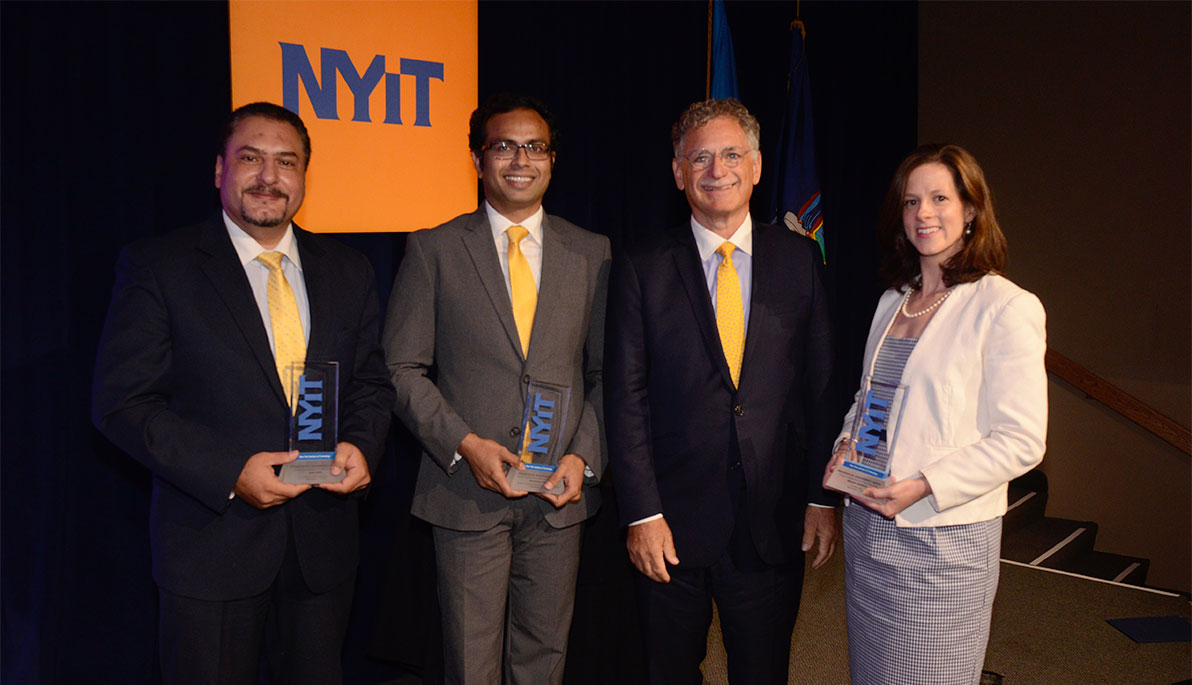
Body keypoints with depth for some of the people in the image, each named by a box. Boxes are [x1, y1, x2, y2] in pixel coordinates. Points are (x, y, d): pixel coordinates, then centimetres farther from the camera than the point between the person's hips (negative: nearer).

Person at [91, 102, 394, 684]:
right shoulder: (156, 266, -5)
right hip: (211, 547, -3)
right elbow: (121, 402, -9)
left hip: (323, 546, 4)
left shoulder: (348, 272, 7)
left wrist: (360, 446, -10)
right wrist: (229, 471, -20)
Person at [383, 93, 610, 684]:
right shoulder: (433, 249, 1)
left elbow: (605, 371, 9)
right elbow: (403, 369, -1)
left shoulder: (591, 253, 7)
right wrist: (464, 445, -13)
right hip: (467, 492, -2)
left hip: (559, 491, 2)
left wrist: (583, 457, -4)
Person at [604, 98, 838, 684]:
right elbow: (626, 399, -5)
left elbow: (820, 387, 4)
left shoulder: (799, 259, 3)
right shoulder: (641, 270, -2)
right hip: (673, 527, -1)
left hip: (774, 524, 2)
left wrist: (822, 498, 0)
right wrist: (642, 514, -9)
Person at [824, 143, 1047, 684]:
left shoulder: (1007, 308, -11)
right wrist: (847, 445, 1)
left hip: (945, 537, -6)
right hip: (866, 530, 6)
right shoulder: (893, 301, 11)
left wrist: (923, 486, -22)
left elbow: (1020, 441, -14)